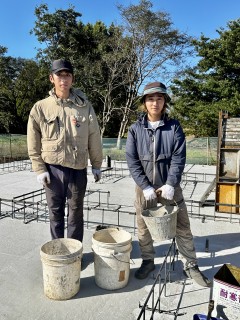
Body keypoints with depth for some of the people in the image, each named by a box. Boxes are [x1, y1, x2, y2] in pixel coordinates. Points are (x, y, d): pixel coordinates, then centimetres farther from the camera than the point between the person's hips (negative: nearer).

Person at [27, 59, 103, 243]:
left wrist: (96, 165, 5)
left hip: (78, 168, 0)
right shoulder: (40, 108, -2)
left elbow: (94, 138, 3)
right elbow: (33, 144, 1)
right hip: (53, 169, 0)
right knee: (56, 212, 13)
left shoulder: (85, 106, -2)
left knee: (76, 212, 12)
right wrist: (39, 169, -3)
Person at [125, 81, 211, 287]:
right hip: (144, 187, 1)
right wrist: (145, 187, -14)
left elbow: (179, 158, -7)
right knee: (143, 227, 12)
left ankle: (191, 266, 25)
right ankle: (148, 261, 34)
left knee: (182, 227, 7)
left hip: (170, 186, 0)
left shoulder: (174, 127, -2)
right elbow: (132, 161, -6)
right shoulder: (135, 129, -2)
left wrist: (170, 185, -17)